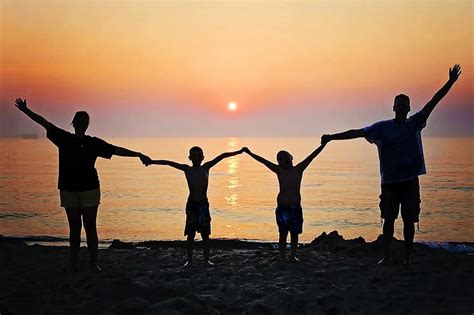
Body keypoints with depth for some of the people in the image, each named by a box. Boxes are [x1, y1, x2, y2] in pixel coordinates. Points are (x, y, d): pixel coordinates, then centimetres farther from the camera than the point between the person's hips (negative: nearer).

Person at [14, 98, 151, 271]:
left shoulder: (94, 143, 3)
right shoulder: (64, 138, 6)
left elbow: (116, 150, 1)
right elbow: (44, 123, 7)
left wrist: (138, 154, -4)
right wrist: (26, 110, 6)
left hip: (90, 189, -1)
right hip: (68, 190, 1)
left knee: (90, 227, 1)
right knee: (74, 227, 5)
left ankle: (93, 263, 7)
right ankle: (73, 263, 11)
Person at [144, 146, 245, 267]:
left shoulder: (206, 167, 0)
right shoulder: (187, 169, -2)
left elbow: (221, 156, -4)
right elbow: (168, 162, -5)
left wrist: (238, 152, -9)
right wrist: (152, 161, -12)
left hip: (204, 204, 1)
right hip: (191, 204, -1)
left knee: (205, 233, 7)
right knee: (190, 234, 4)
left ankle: (206, 259, 17)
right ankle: (189, 260, 13)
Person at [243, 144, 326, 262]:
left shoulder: (298, 169, 1)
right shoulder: (279, 171, -1)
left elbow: (312, 156, -4)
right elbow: (264, 161, -5)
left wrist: (323, 145, -10)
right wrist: (250, 153, -9)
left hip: (296, 207, 2)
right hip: (282, 207, -1)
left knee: (295, 233, 9)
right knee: (283, 233, 3)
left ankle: (293, 256, 20)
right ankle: (283, 257, 9)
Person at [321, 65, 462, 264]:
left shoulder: (415, 124, 5)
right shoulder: (382, 127, 1)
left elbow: (433, 102, 2)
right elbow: (357, 132, -2)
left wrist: (450, 82, -3)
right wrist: (332, 137, -8)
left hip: (410, 181, 1)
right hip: (389, 182, -1)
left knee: (409, 220, 6)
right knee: (388, 220, 5)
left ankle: (408, 256, 17)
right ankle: (386, 256, 13)